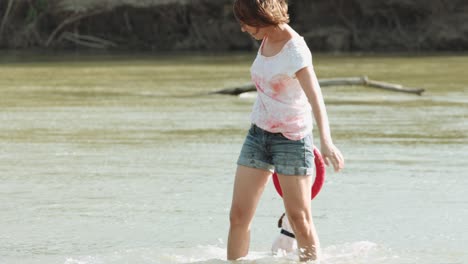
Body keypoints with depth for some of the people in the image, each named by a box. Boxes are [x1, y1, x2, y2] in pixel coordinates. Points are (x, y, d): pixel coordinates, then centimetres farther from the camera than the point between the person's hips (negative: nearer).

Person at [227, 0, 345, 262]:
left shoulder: (295, 50, -19)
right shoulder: (266, 41, 5)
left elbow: (315, 98, -30)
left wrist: (326, 141, -43)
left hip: (291, 139, -7)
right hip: (258, 133, 7)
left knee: (300, 221, -6)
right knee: (238, 215, 1)